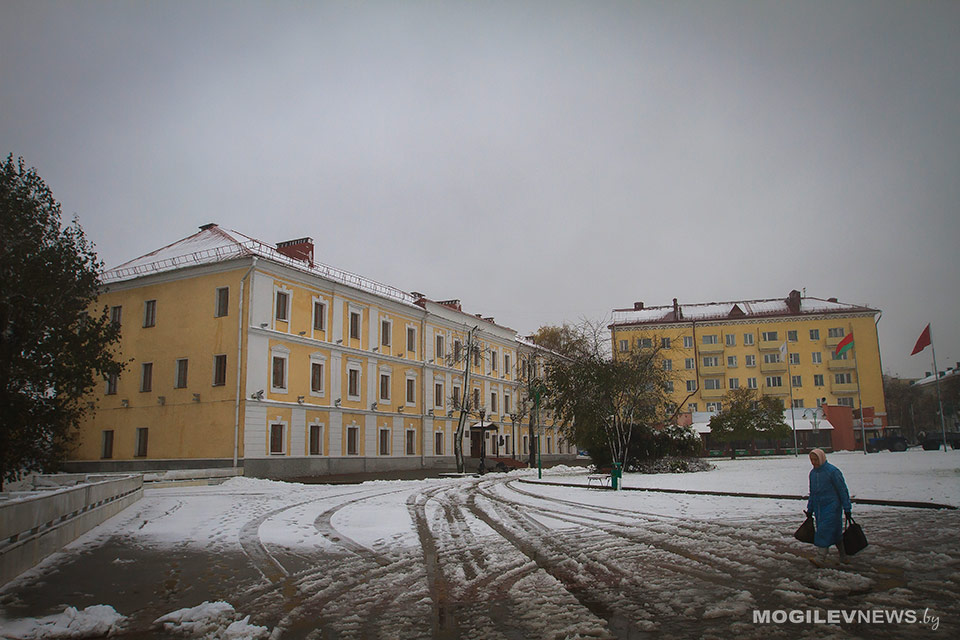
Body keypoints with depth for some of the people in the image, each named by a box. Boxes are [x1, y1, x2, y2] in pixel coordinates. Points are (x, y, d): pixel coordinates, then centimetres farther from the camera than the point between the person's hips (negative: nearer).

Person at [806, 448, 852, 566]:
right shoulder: (812, 473, 9)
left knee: (825, 530, -13)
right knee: (835, 531, 12)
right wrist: (810, 509, 18)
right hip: (818, 507, 6)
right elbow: (812, 493, 18)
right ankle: (843, 556, 23)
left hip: (831, 506, -6)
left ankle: (820, 557, -15)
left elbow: (842, 490, -8)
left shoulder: (832, 471, -12)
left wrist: (846, 508, -7)